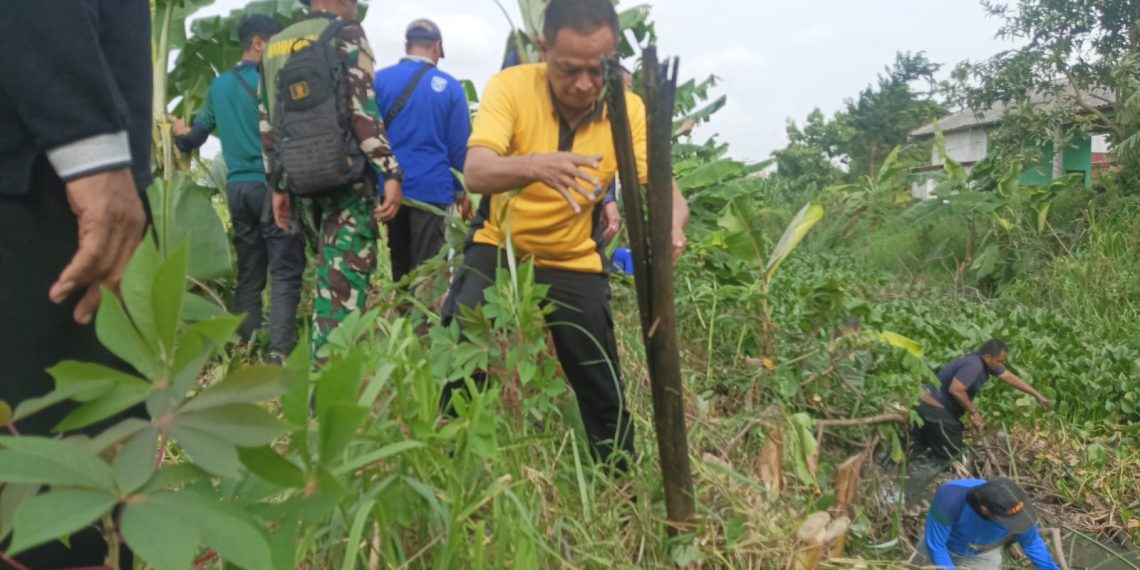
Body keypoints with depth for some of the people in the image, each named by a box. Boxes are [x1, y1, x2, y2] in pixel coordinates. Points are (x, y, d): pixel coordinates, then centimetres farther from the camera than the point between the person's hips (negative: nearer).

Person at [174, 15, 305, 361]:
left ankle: (247, 347, 12)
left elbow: (196, 135, 19)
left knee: (248, 273, 11)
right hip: (273, 185, -6)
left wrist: (181, 137, 40)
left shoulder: (218, 85, 14)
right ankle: (280, 350, -14)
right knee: (285, 271, -7)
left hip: (237, 187, 6)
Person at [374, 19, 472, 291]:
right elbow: (459, 145, -2)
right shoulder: (450, 87, -4)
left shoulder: (379, 80, 1)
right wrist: (460, 189, 9)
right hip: (432, 188, -3)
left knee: (399, 265, 17)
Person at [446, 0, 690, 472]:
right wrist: (536, 165, -56)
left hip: (576, 264, 2)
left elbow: (663, 188, -19)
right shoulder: (511, 86, -21)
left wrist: (673, 219, -44)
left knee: (604, 394, 7)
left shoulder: (627, 109, -14)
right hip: (498, 248, -1)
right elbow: (475, 173, -34)